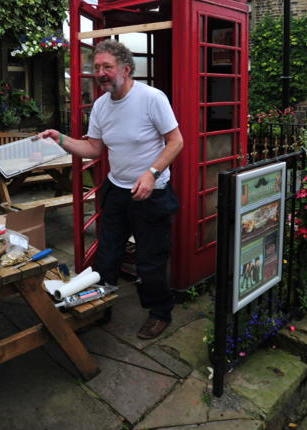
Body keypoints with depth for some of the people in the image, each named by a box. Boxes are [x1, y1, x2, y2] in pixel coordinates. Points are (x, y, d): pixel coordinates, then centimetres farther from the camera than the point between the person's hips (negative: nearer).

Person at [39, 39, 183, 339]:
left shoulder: (152, 97, -17)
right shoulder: (100, 105, 2)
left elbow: (176, 141, -14)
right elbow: (93, 149, 7)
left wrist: (152, 173, -24)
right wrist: (60, 139, -8)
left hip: (151, 192, -5)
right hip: (116, 190, 6)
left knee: (150, 261, 6)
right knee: (105, 256, 14)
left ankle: (160, 312, 29)